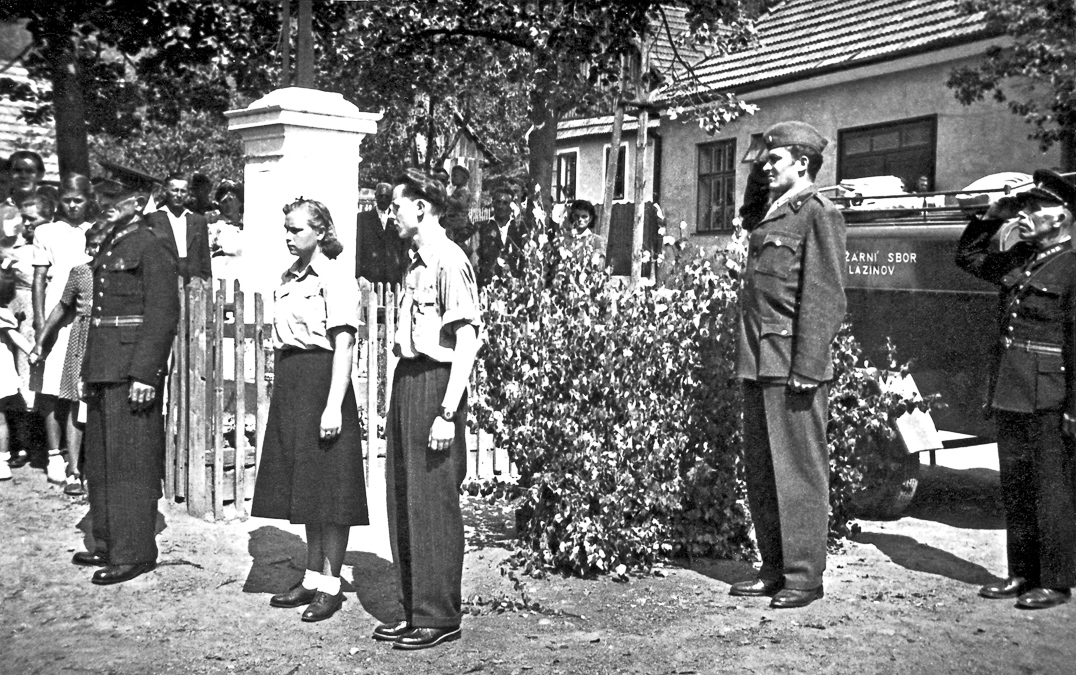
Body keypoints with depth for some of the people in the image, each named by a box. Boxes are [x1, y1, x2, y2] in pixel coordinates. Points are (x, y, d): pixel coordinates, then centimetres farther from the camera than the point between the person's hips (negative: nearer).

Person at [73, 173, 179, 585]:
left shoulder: (151, 248, -11)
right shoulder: (108, 245, 15)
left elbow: (163, 315, -17)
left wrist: (144, 373, -21)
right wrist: (90, 366, 14)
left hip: (132, 368, -9)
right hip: (102, 365, 9)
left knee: (130, 461, -3)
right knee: (99, 460, 15)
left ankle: (135, 553, 6)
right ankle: (108, 543, 27)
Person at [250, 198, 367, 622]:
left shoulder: (336, 277, -10)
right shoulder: (289, 278, 14)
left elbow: (343, 345, -16)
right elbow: (283, 342, 16)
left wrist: (334, 406, -22)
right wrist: (281, 392, 11)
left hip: (321, 379, -8)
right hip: (289, 383, 8)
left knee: (327, 487, -1)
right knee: (303, 487, 13)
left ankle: (330, 585, 9)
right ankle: (312, 578, 23)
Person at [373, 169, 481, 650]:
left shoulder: (449, 262, -13)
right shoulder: (416, 262, 15)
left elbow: (466, 342, -17)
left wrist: (447, 412, -21)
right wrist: (397, 404, 18)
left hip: (435, 382, -9)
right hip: (407, 379, 9)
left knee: (432, 503, -2)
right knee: (403, 501, 13)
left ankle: (440, 617, 11)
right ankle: (414, 610, 24)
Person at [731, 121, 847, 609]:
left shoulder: (819, 214, -5)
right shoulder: (770, 216, 21)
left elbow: (825, 299, -12)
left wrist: (805, 367, -18)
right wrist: (746, 358, 16)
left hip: (793, 364, -9)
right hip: (757, 364, 9)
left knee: (798, 472, -2)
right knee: (760, 472, 12)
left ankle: (804, 576, 7)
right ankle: (775, 569, 22)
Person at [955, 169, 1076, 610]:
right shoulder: (1017, 262, 12)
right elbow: (967, 255, 29)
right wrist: (992, 217, 13)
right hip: (1010, 396, 8)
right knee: (1015, 490, 13)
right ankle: (1022, 574, 24)